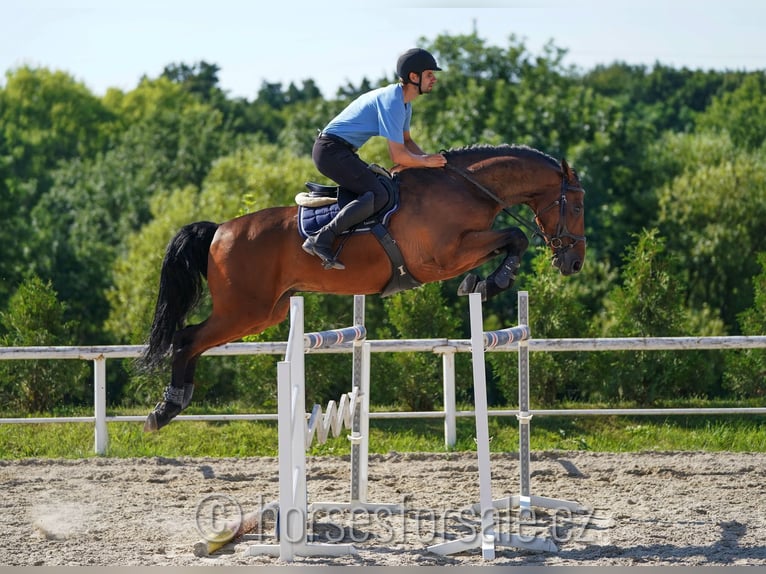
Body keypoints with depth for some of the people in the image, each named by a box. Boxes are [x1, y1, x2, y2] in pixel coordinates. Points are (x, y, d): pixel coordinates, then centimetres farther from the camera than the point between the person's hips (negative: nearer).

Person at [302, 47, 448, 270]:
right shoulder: (391, 102, -21)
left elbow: (406, 141, 25)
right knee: (378, 195, -22)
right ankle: (321, 240, -26)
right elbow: (398, 156, -22)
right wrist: (426, 162, -7)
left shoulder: (404, 101, 12)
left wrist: (430, 158, 8)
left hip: (342, 151, 11)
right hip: (332, 150, -11)